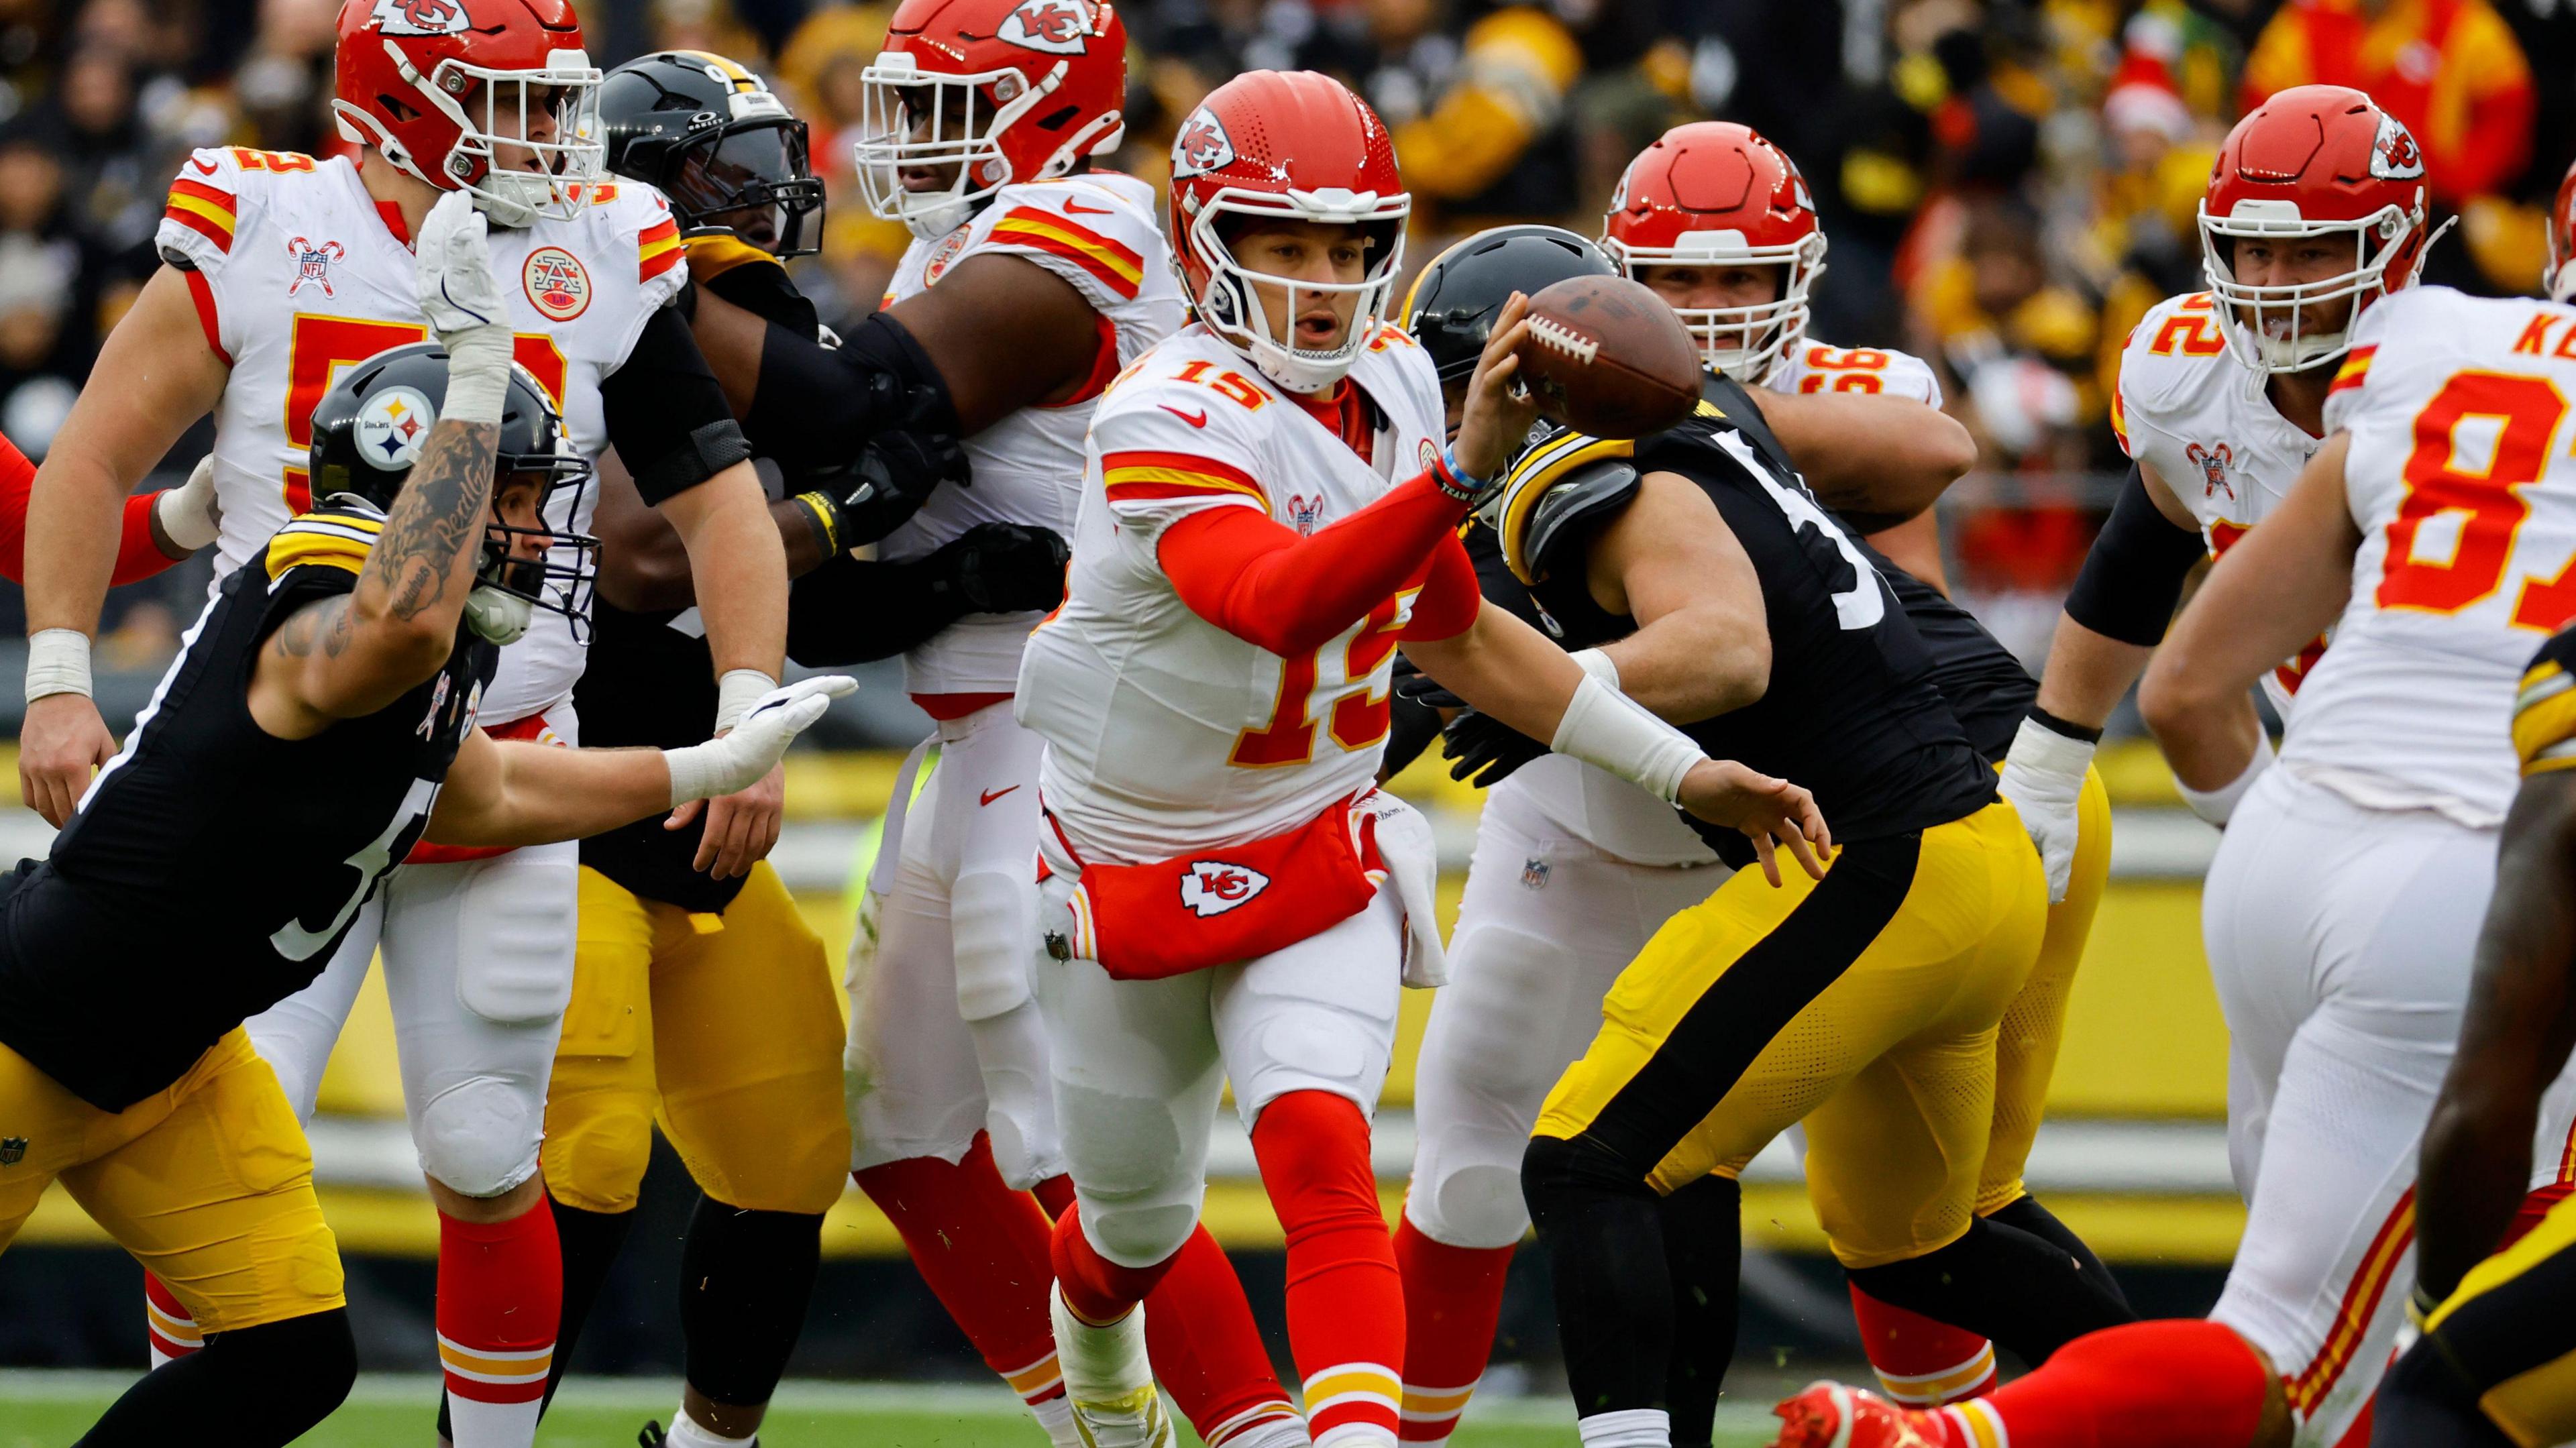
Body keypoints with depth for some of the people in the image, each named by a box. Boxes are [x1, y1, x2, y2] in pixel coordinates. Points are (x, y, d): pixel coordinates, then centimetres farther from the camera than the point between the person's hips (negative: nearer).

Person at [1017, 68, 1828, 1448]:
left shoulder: (1392, 385, -4)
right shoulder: (1167, 422, -26)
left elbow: (1455, 634, 10)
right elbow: (1280, 606, -46)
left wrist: (1684, 772, 7)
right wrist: (1466, 466, -58)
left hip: (1317, 864, 3)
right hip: (1131, 869, -3)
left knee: (1320, 1157, -22)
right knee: (1137, 1215, 18)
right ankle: (1093, 1327, 53)